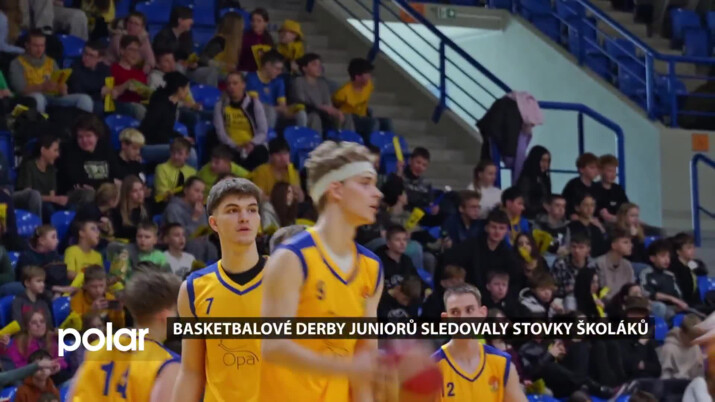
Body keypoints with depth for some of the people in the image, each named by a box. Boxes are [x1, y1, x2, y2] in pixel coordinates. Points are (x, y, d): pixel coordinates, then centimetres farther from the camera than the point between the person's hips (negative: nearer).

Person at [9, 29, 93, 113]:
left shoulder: (51, 62, 23)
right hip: (31, 98, -5)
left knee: (84, 99, -19)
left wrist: (62, 89, -13)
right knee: (38, 97, -41)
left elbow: (62, 84, 14)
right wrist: (42, 87, -27)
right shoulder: (17, 63, 7)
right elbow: (20, 88, -9)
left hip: (54, 97, 5)